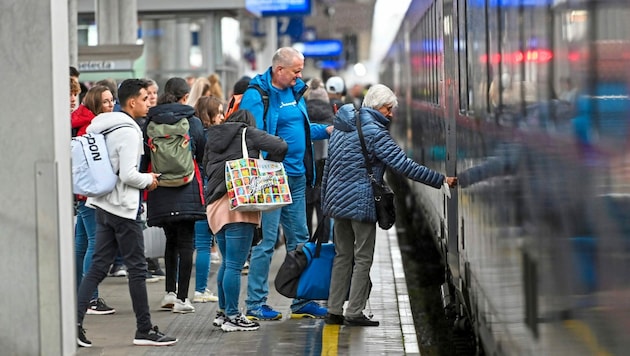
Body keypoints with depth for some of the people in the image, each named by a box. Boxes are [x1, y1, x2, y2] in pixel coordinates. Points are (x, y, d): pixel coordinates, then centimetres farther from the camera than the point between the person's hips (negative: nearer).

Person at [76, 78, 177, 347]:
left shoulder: (102, 126, 12)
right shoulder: (129, 131, -16)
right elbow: (128, 174, -23)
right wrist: (149, 180, -5)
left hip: (103, 204, 9)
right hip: (123, 207, -9)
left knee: (98, 266, 8)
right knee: (137, 268, -1)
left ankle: (75, 320, -1)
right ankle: (145, 330, 5)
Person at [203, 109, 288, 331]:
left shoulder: (213, 140, 21)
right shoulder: (248, 133, 5)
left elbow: (207, 167, 17)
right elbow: (280, 146, -4)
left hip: (215, 205, 7)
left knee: (227, 263, 17)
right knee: (234, 265, -6)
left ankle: (223, 312, 23)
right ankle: (232, 317, -6)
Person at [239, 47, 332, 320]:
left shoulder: (295, 91, 13)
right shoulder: (256, 95, -12)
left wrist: (327, 130, 10)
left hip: (297, 177, 9)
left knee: (299, 239, 13)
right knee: (266, 241, -5)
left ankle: (301, 300, 21)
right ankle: (255, 305, 2)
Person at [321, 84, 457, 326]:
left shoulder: (341, 129, 13)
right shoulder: (374, 132, -12)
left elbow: (328, 166, 18)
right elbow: (404, 165, -18)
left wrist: (326, 201, 23)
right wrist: (441, 180, -17)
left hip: (337, 201, 8)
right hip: (361, 202, -8)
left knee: (342, 256, 13)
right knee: (363, 258, 0)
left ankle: (334, 311, 13)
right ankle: (354, 313, -1)